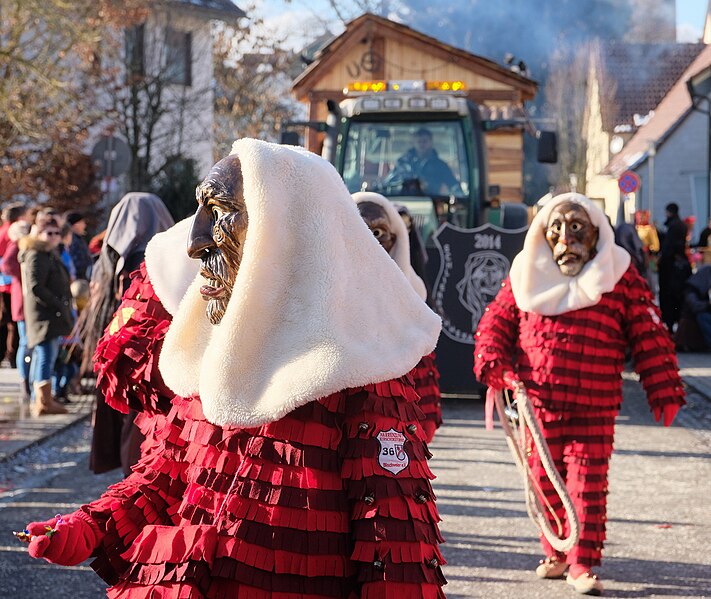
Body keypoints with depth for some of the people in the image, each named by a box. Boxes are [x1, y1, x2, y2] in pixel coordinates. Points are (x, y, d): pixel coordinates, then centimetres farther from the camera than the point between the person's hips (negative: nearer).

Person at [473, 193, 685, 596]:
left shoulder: (620, 277, 1)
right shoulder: (527, 276, 8)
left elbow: (649, 336, 1)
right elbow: (496, 322, 12)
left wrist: (665, 391, -3)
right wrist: (493, 364, -6)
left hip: (594, 410, -2)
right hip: (537, 403, 3)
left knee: (588, 484, -7)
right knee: (546, 482, 10)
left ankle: (582, 565, 0)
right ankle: (557, 555, 26)